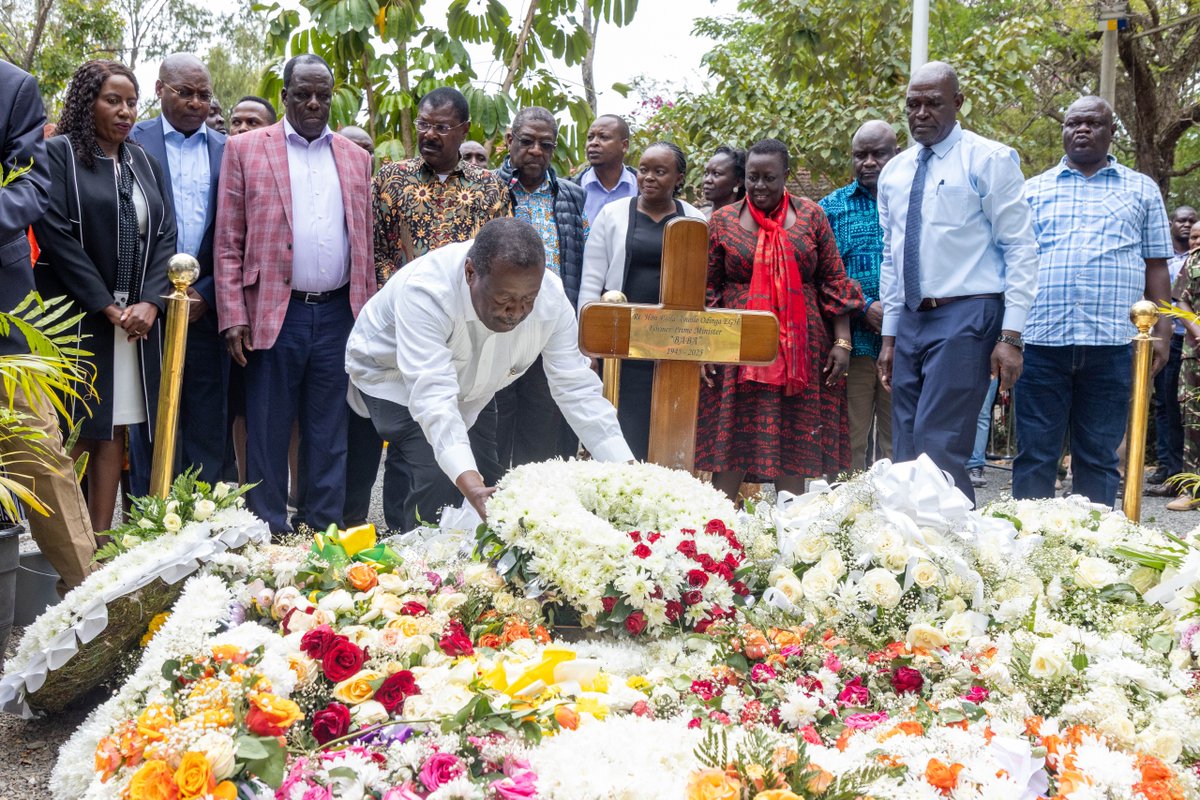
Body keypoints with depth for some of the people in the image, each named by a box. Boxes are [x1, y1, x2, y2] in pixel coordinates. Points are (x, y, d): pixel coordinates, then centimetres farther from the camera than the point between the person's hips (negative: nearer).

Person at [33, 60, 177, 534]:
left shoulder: (144, 164, 15)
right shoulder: (59, 154, -2)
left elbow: (165, 236, 9)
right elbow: (56, 235, -10)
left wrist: (149, 302, -7)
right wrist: (107, 306, -13)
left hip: (138, 318, 5)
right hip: (77, 316, -5)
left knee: (113, 432, 4)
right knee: (72, 435, -6)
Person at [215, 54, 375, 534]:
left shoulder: (355, 158, 14)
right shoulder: (245, 149, 4)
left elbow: (364, 244, 14)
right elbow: (228, 241, -1)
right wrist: (234, 317, -9)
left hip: (337, 314, 3)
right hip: (274, 314, -3)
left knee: (329, 437, 8)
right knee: (267, 435, 3)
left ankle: (325, 534, 16)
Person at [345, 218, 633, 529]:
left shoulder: (551, 298, -26)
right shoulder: (426, 291, -41)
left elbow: (576, 387, -21)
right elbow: (432, 394, -48)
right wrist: (468, 481, -61)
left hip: (468, 386, 5)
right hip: (393, 374, -5)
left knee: (488, 483, 0)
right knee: (439, 480, -23)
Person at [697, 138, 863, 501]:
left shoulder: (810, 216, 6)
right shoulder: (723, 221, 6)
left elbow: (834, 282, 5)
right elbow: (708, 289, 7)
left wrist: (842, 341, -1)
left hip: (799, 349, 0)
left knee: (794, 442, 2)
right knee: (730, 441, -1)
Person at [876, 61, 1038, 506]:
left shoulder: (989, 160, -4)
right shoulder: (894, 172, 14)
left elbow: (1020, 250, -7)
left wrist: (1011, 335, -14)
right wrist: (889, 336, 16)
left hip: (966, 318, -6)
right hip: (910, 320, 7)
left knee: (939, 448, -15)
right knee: (906, 453, 7)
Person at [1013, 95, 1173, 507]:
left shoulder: (1141, 190, 14)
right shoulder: (1034, 190, 14)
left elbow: (1156, 267, 12)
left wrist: (1162, 331, 2)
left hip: (1110, 344, 0)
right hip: (1041, 339, 0)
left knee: (1099, 458, 5)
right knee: (1034, 455, 1)